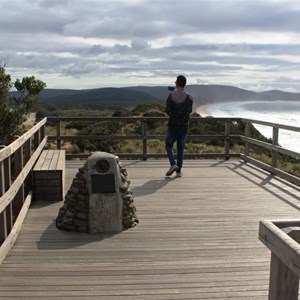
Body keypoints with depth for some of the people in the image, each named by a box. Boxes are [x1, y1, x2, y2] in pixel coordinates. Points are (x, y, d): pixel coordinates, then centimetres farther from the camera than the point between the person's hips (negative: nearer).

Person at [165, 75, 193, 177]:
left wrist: (171, 115, 8)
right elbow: (190, 111, 8)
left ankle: (173, 164, -7)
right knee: (180, 149, 9)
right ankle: (179, 170, 8)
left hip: (173, 126, -2)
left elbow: (167, 110, -13)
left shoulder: (171, 96, -10)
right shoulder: (189, 98, -3)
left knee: (168, 145, 13)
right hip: (184, 126, 2)